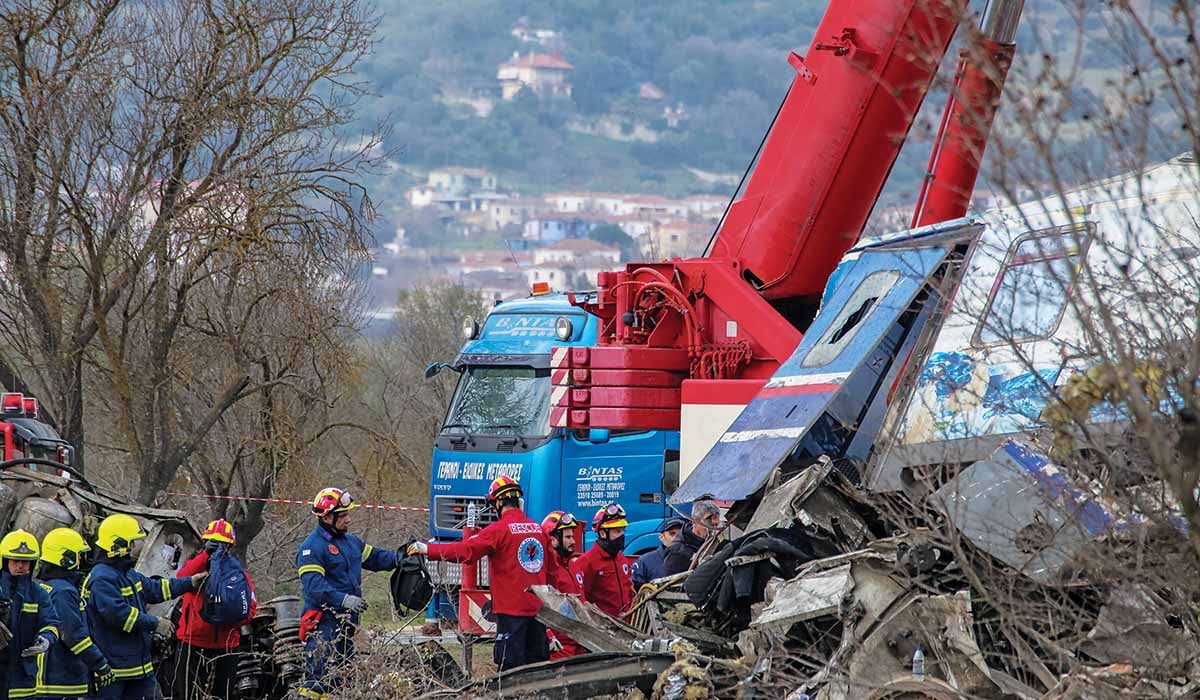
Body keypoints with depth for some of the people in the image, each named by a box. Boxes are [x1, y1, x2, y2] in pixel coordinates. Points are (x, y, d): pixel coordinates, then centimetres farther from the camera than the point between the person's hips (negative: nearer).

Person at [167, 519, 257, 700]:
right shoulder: (195, 564, 6)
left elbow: (249, 610, -3)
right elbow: (182, 578, -18)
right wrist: (206, 554, -29)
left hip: (225, 648, 1)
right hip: (192, 644, -1)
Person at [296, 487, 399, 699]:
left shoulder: (351, 541, 15)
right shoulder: (311, 548, -13)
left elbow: (374, 558, 26)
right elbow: (313, 585, -23)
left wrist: (399, 557, 8)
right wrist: (343, 599, -34)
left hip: (347, 621, 9)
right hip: (324, 624, -9)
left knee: (343, 677, 15)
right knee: (318, 679, -14)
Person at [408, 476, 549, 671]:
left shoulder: (499, 529, -12)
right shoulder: (536, 528, 9)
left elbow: (465, 550, -16)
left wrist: (427, 550, -12)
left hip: (512, 607, -6)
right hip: (537, 606, 6)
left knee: (510, 662, -4)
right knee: (537, 659, 11)